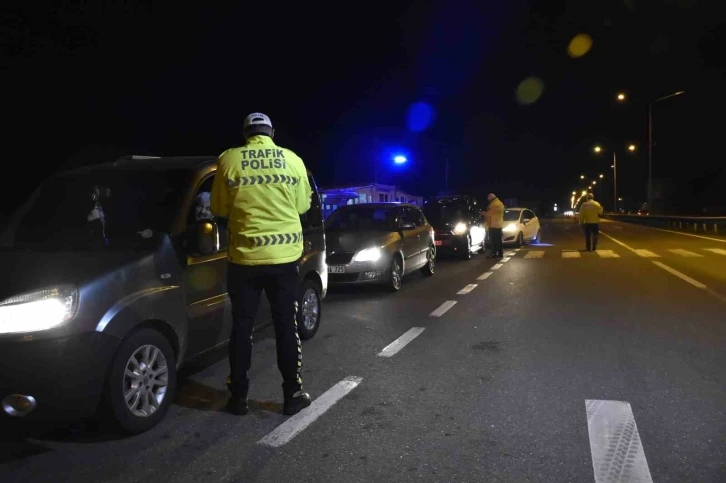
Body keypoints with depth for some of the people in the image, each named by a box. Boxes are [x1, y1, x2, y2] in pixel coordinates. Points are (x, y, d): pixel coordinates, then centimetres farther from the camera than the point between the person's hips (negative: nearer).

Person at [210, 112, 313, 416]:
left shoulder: (228, 160, -1)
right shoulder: (292, 160, 1)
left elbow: (218, 209, 6)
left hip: (244, 256, 0)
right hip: (285, 255, 1)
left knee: (241, 327, 11)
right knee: (286, 326, 10)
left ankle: (239, 397, 19)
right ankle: (293, 395, 17)